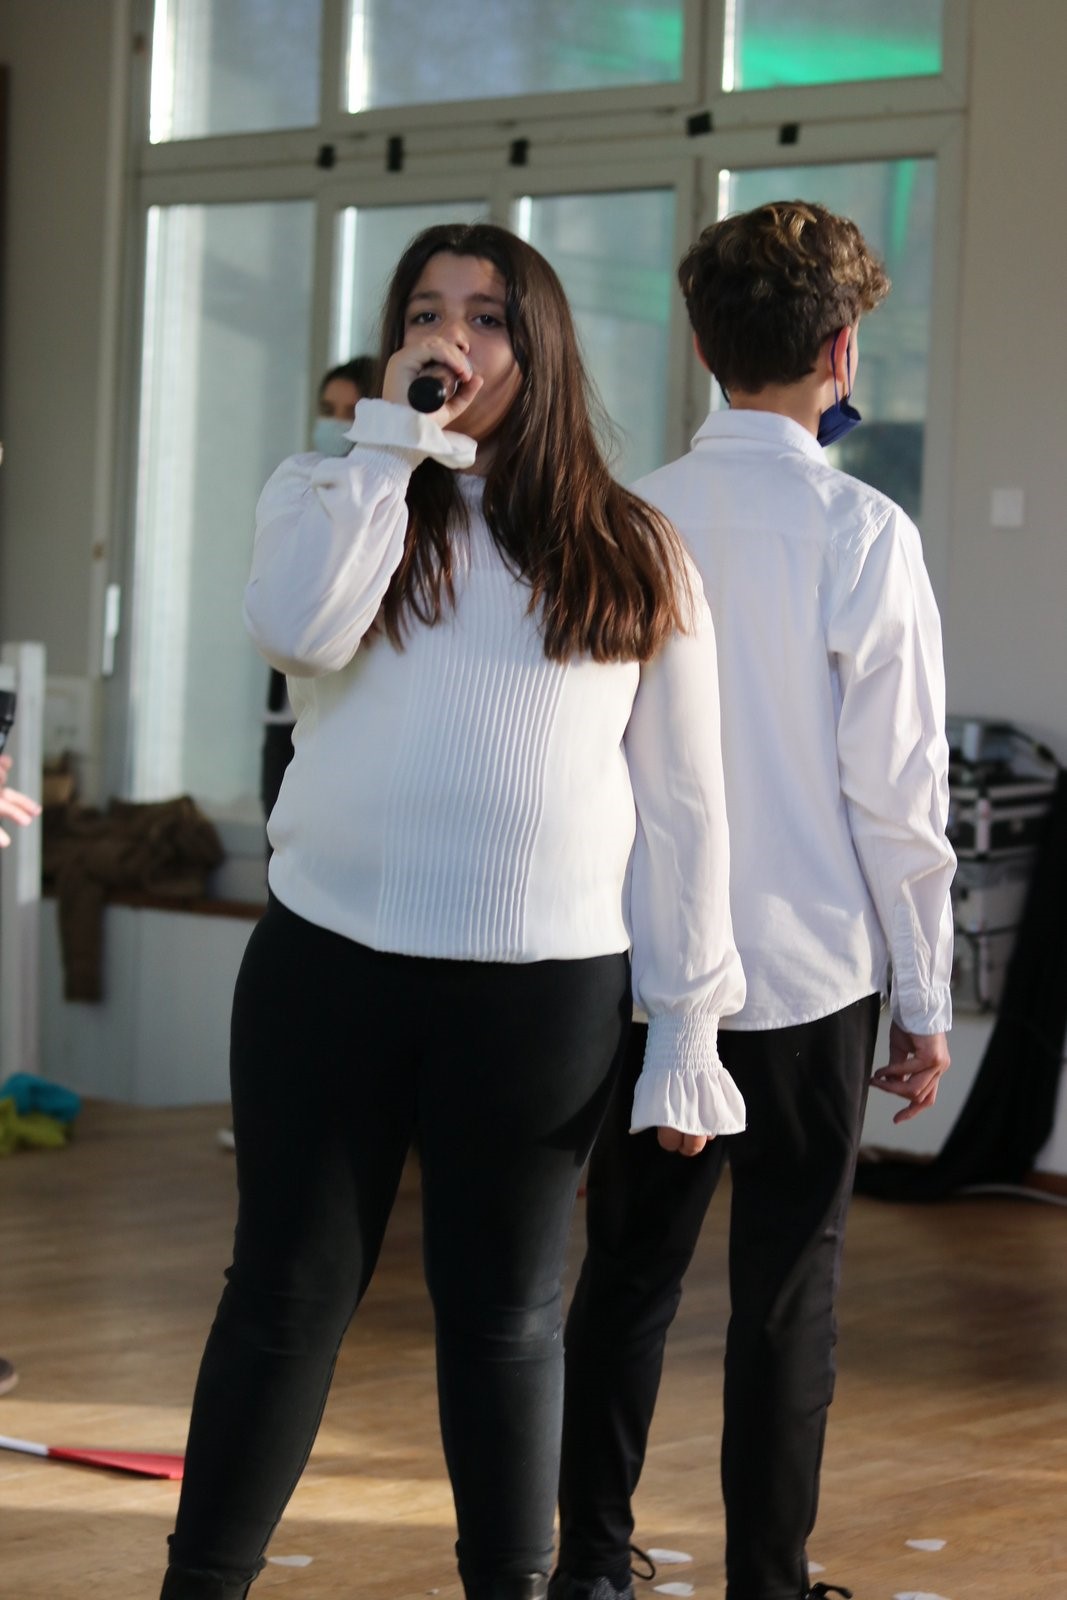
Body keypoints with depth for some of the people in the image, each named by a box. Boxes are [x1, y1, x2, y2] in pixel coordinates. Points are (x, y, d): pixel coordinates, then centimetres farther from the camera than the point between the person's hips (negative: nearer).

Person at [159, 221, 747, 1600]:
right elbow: (295, 631, -16)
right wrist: (392, 437, -10)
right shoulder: (329, 492, 8)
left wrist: (685, 1032, 0)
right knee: (288, 1292, 7)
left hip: (542, 986, 0)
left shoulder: (630, 556, 6)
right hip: (329, 964, 1)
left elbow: (680, 806, 4)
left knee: (502, 1313, 10)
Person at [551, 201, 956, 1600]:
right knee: (788, 1285, 5)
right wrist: (926, 998, -1)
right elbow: (897, 789, -10)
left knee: (628, 1269, 11)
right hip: (807, 967, -3)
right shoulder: (862, 534, -10)